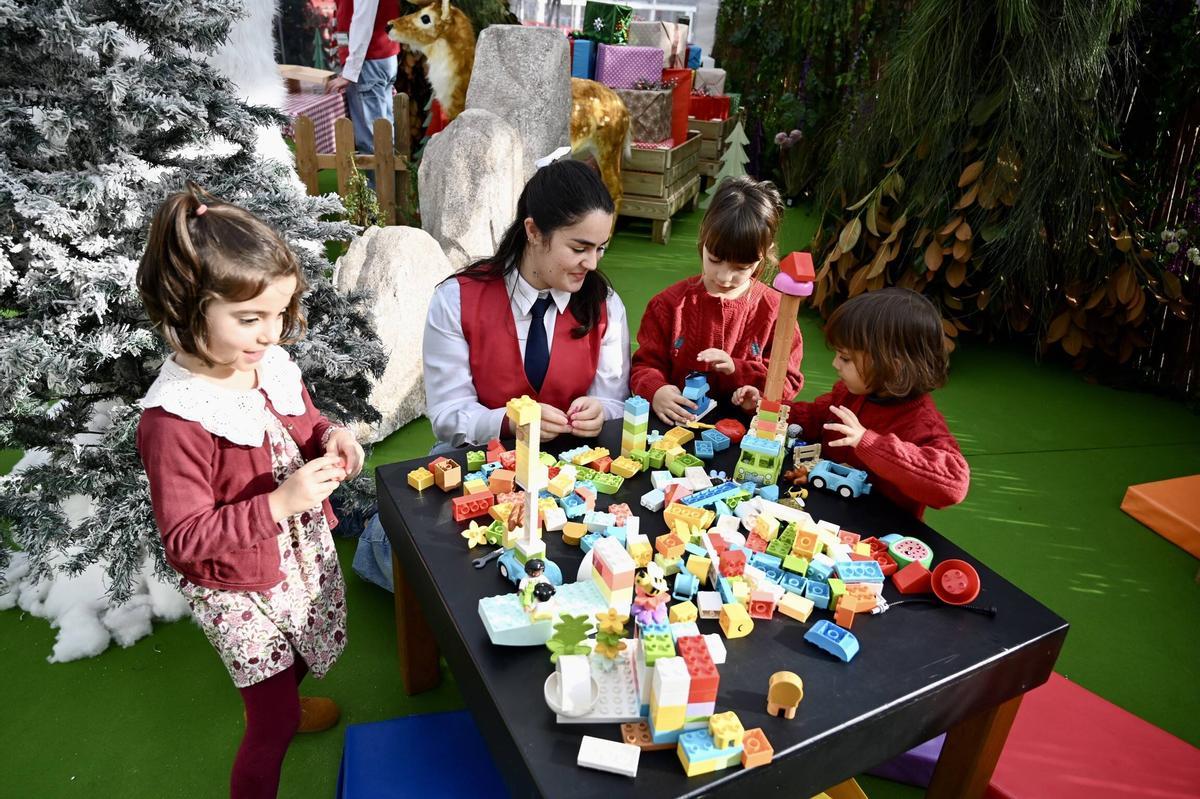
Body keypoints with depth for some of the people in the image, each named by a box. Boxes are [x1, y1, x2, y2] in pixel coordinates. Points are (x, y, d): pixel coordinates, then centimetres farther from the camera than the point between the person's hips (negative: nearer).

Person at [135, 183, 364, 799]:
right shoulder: (173, 421, -30)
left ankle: (284, 704, 64)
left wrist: (333, 438, -12)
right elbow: (183, 539, -24)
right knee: (272, 724, 9)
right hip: (240, 591, -7)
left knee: (298, 660, 33)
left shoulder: (270, 365, -10)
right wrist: (277, 504, -34)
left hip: (306, 555, 7)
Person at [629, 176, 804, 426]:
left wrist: (737, 369, -14)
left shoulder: (774, 310, -1)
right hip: (678, 422, 1)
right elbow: (646, 364, 3)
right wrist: (655, 391, -19)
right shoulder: (671, 303, 0)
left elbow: (788, 383, 1)